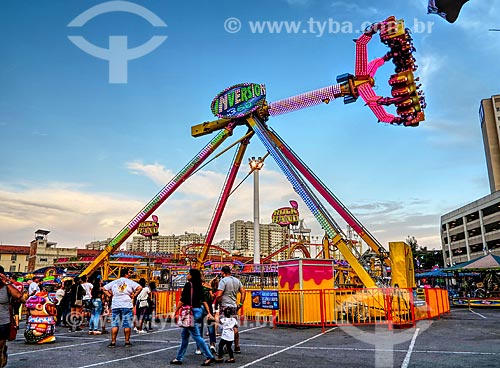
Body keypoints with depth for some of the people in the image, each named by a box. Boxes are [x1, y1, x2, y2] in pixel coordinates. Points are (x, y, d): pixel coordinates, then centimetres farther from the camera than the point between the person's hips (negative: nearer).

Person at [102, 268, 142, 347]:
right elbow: (139, 288, -12)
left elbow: (104, 288, 16)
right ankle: (127, 342, 8)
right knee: (127, 324, 4)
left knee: (114, 324, 8)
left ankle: (113, 342, 9)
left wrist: (110, 295, 11)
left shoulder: (114, 282, 13)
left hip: (115, 306, 3)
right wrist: (134, 295, -3)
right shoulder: (130, 282, 1)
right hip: (127, 305, -3)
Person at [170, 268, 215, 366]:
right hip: (198, 310, 9)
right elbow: (204, 300, 8)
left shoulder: (188, 285, -13)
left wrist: (176, 311, -5)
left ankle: (209, 357, -2)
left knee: (196, 336, -3)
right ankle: (179, 358, 24)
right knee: (184, 335, 17)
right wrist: (208, 313, 8)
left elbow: (182, 300, -14)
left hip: (191, 311, -9)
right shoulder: (199, 286, 9)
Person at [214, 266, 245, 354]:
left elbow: (219, 295, -18)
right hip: (234, 306, 7)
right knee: (235, 327, 12)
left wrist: (215, 304, -5)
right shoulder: (237, 280, 10)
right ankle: (237, 347, 17)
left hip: (225, 306, -7)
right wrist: (241, 304, 12)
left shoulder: (223, 281, -11)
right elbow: (243, 292, 9)